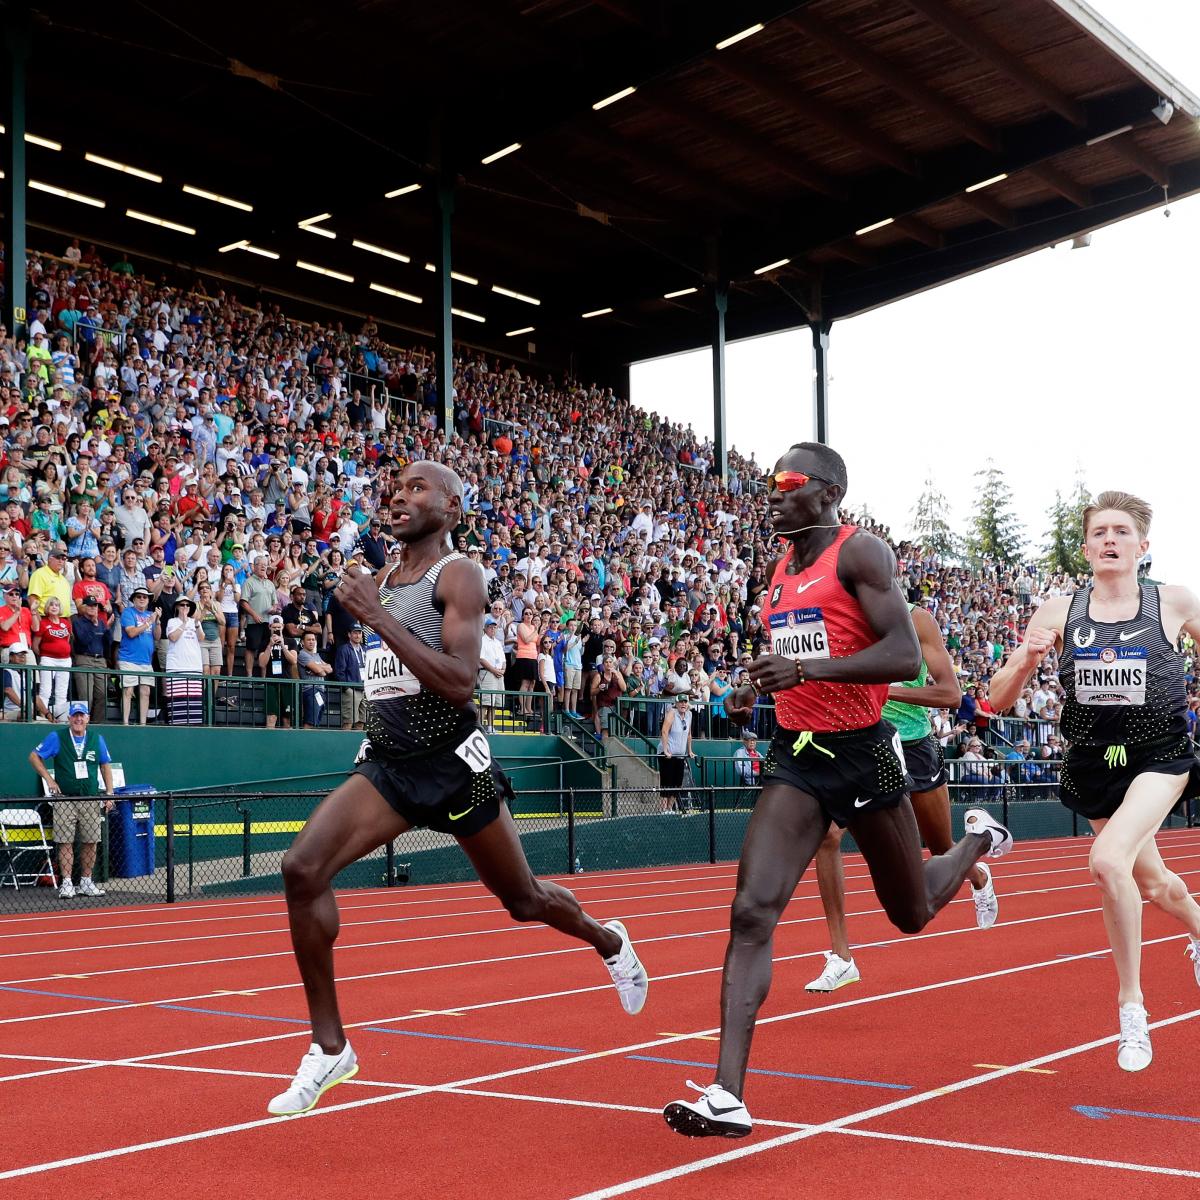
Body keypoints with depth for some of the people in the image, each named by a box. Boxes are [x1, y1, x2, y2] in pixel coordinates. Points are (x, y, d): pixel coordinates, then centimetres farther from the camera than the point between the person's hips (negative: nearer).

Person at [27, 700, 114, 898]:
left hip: (91, 800, 2)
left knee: (90, 842, 3)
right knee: (65, 842, -4)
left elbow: (105, 766, 14)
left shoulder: (96, 739, 8)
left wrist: (109, 794, 7)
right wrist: (48, 779, -3)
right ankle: (66, 884, 1)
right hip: (65, 799, -2)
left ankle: (86, 883, 12)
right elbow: (34, 756, 5)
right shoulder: (56, 737, 1)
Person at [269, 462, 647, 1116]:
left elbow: (460, 684, -24)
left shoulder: (457, 574, -11)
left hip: (453, 763, -5)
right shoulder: (380, 579, 11)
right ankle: (330, 1047, -7)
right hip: (387, 761, 6)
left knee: (523, 899, 12)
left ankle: (608, 943, 47)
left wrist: (376, 616, -24)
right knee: (302, 868, -17)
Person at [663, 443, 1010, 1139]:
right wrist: (759, 693, 7)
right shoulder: (783, 569, 12)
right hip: (796, 756, 5)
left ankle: (980, 840, 50)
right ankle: (728, 1096, -16)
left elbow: (906, 656, -21)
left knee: (913, 914, 16)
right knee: (752, 913, -13)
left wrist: (807, 670, -31)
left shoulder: (860, 552, -11)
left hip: (863, 752, -5)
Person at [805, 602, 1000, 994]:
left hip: (912, 745, -2)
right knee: (826, 833, -21)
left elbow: (951, 694, -17)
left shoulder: (915, 619, -12)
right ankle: (841, 957, -13)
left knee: (943, 853, 16)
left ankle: (978, 876, 56)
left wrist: (885, 690, -27)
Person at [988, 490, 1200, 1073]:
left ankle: (1131, 1005, -12)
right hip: (1093, 765, 3)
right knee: (1153, 883, 22)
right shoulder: (1059, 611, -6)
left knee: (1109, 860, -29)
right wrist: (1026, 659, -26)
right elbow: (998, 700, -7)